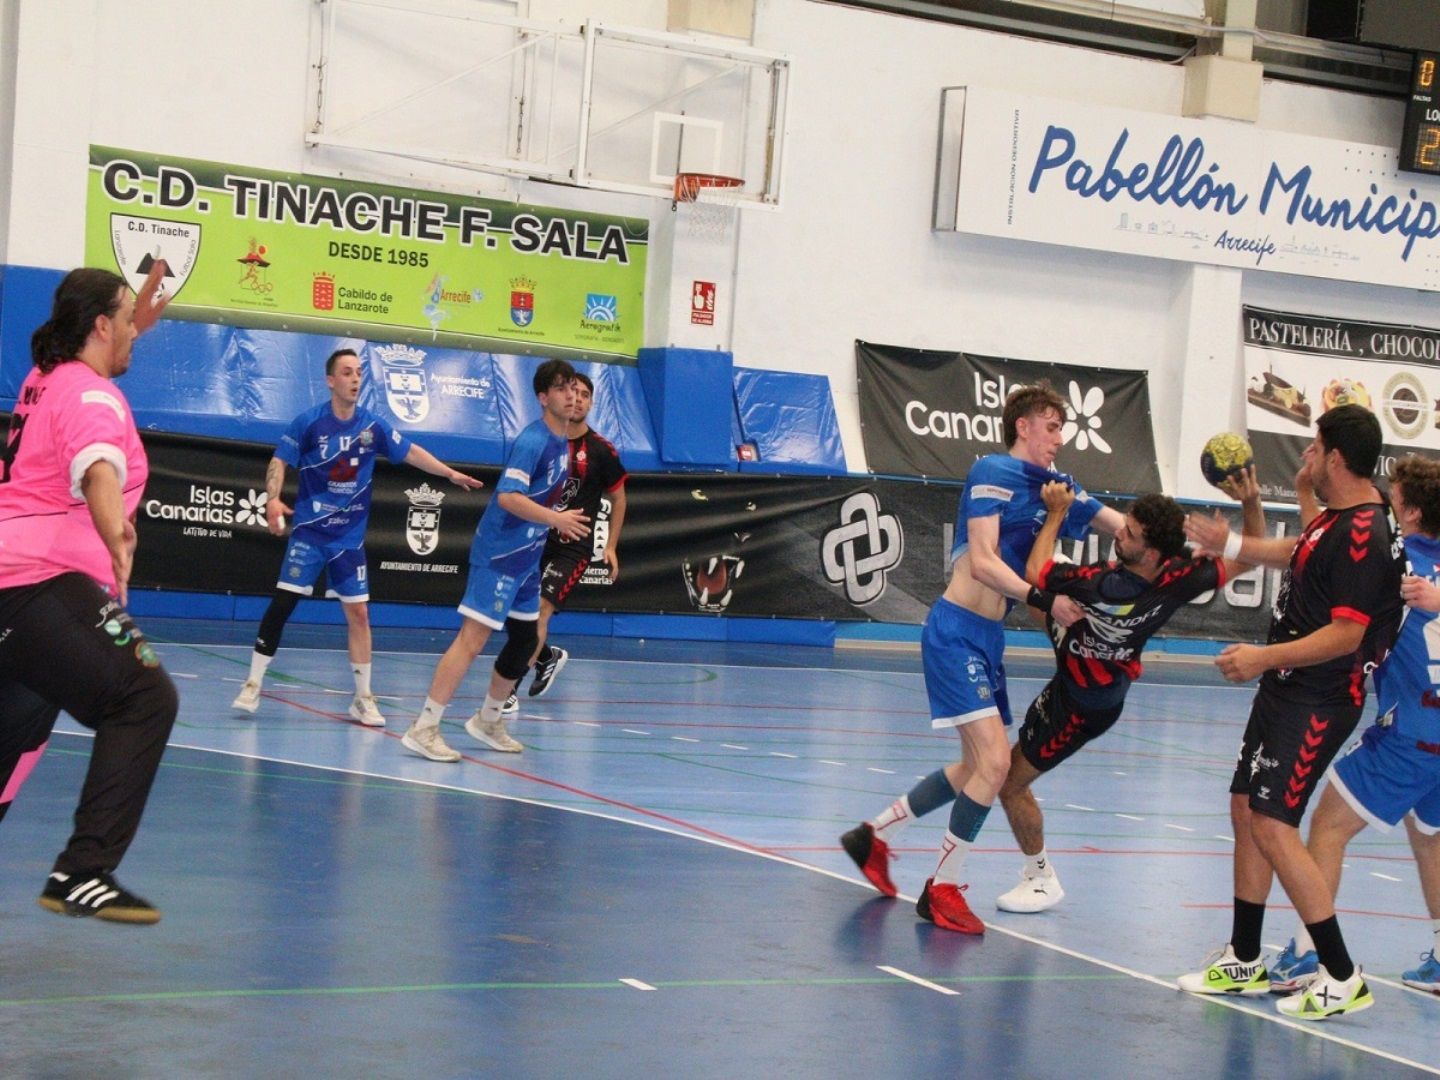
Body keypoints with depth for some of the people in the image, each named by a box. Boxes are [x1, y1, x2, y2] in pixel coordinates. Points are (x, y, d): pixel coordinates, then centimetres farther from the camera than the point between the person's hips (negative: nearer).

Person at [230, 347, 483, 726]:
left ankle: (363, 698, 13)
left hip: (350, 537, 3)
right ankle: (253, 685, 3)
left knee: (358, 613, 2)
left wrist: (450, 473, 2)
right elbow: (279, 462, -7)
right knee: (281, 604, -9)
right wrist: (273, 500, -23)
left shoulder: (372, 425, 0)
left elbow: (411, 452, 8)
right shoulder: (309, 422, -9)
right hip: (310, 531, -3)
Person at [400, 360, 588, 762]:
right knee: (473, 638, -13)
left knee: (526, 640, 15)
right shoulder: (532, 441, -17)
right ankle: (424, 728, -13)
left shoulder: (563, 443, 11)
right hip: (498, 555, -9)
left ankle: (488, 720, 31)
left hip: (526, 559, 9)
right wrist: (555, 518, -32)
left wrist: (561, 521, 17)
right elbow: (507, 496, -28)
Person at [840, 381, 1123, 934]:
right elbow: (983, 562, -18)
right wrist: (1044, 601, -24)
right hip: (956, 632, -9)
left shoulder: (1052, 487, 11)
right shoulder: (994, 472, -11)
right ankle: (942, 889, -1)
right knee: (994, 762, -14)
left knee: (978, 767, 17)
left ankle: (874, 835, 31)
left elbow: (1126, 526, 9)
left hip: (988, 638, 9)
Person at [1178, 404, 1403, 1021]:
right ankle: (1243, 963, 24)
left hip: (1317, 702, -10)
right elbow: (1300, 555, 32)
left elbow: (1345, 633, -25)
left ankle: (1342, 979, -5)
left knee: (1272, 825, -13)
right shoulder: (1339, 518, 10)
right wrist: (1230, 543, 36)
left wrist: (1265, 658, -25)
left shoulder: (1364, 535, -21)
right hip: (1287, 691, 10)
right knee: (1246, 811, 13)